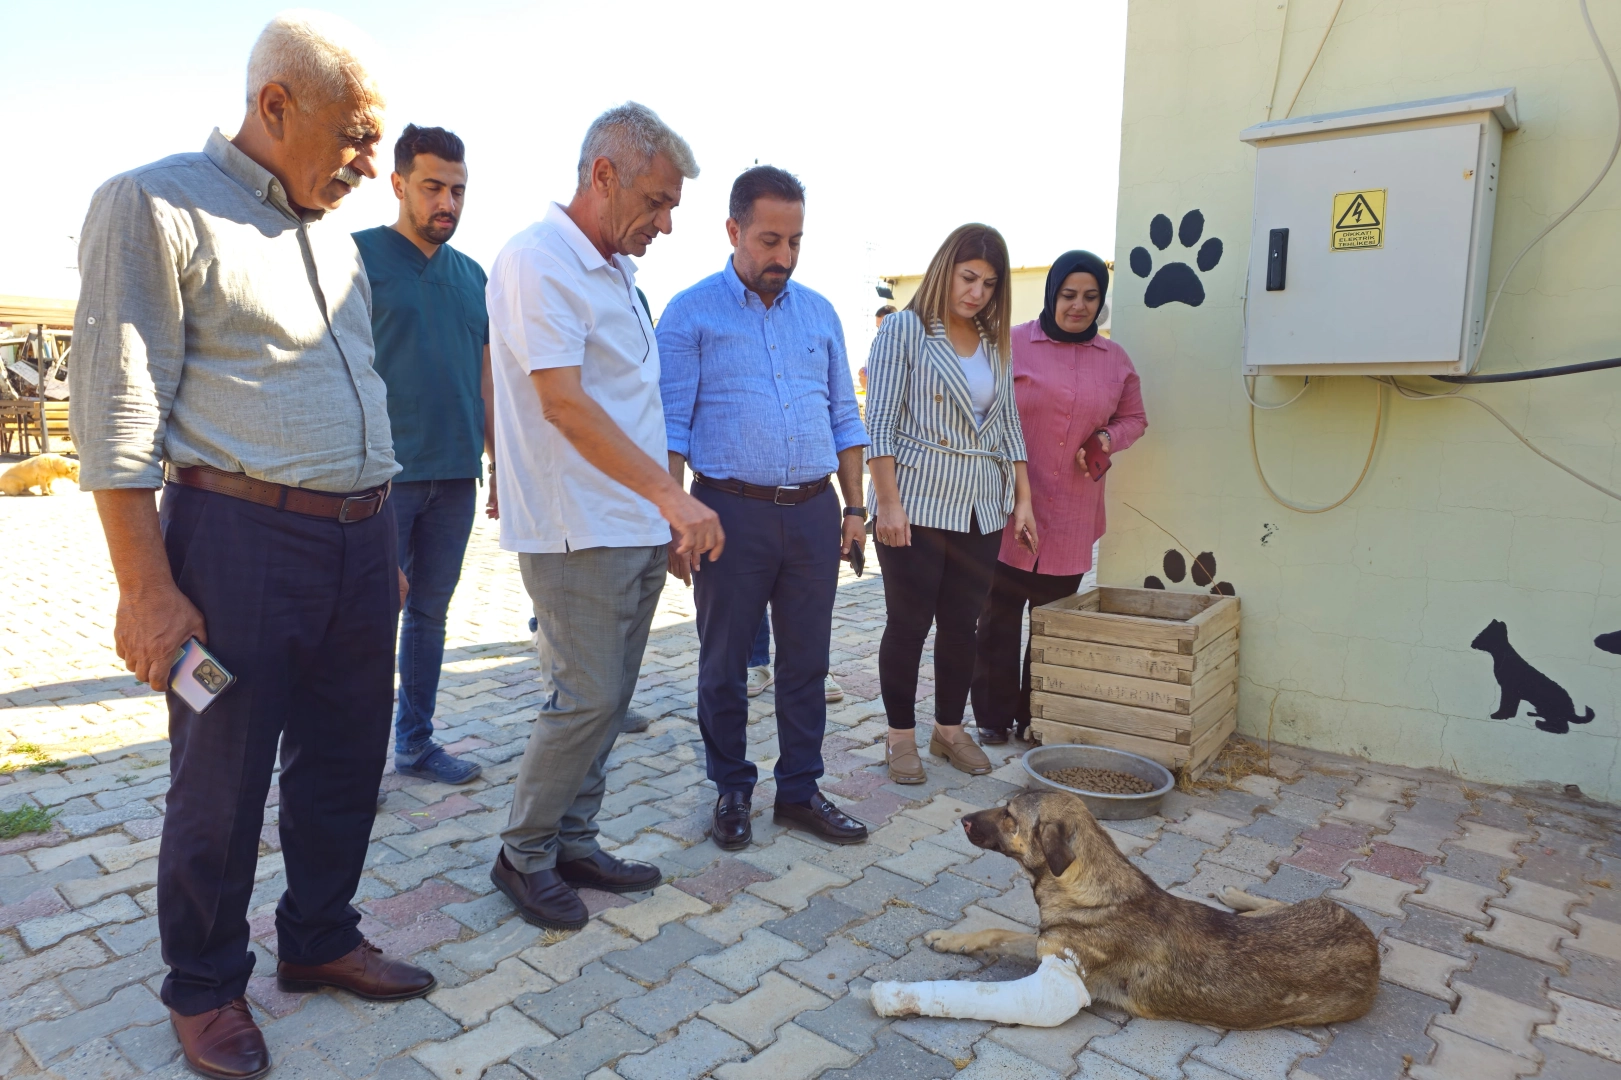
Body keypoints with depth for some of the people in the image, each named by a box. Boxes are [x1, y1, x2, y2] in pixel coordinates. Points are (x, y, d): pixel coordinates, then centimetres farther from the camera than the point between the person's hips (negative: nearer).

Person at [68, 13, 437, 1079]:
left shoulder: (332, 232, 17)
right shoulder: (157, 204, -6)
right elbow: (118, 413, -11)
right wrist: (147, 588, -15)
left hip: (359, 539, 7)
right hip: (240, 540, -7)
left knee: (347, 762, 15)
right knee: (223, 782, 6)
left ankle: (321, 940, 33)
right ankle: (207, 986, 26)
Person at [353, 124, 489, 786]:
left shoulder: (471, 274, 13)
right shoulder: (358, 255, -3)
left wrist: (500, 463, 14)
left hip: (455, 476, 5)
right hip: (383, 475, -5)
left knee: (431, 611, 12)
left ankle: (415, 742, 25)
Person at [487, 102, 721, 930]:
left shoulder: (616, 269, 15)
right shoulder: (537, 261, -12)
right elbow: (563, 402, -23)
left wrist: (667, 511, 14)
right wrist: (670, 494, -30)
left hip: (638, 528, 9)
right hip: (577, 532, -9)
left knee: (607, 700, 13)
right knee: (587, 700, -5)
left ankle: (572, 841, 27)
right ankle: (523, 855, 15)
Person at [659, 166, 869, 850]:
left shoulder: (819, 312, 12)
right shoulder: (691, 312, -1)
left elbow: (844, 418, 15)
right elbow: (670, 426, -5)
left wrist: (854, 507, 9)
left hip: (814, 512, 4)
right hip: (732, 511, -4)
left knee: (806, 661, 10)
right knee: (724, 664, 8)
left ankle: (799, 791, 24)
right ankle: (732, 791, 25)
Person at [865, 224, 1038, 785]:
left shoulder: (994, 344, 13)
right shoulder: (904, 329, -3)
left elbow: (1008, 428, 15)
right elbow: (880, 423, -9)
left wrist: (1023, 500, 9)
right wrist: (888, 503, -16)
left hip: (981, 508, 5)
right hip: (917, 505, -5)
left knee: (962, 622, 11)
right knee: (909, 622, 3)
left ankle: (950, 728, 27)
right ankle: (901, 737, 17)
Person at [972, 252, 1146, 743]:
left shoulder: (1115, 360, 10)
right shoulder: (1012, 344, -1)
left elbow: (1134, 417, 20)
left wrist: (1108, 438, -3)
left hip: (1071, 520, 3)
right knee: (999, 615, 4)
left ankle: (1037, 716, 23)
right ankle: (993, 716, 17)